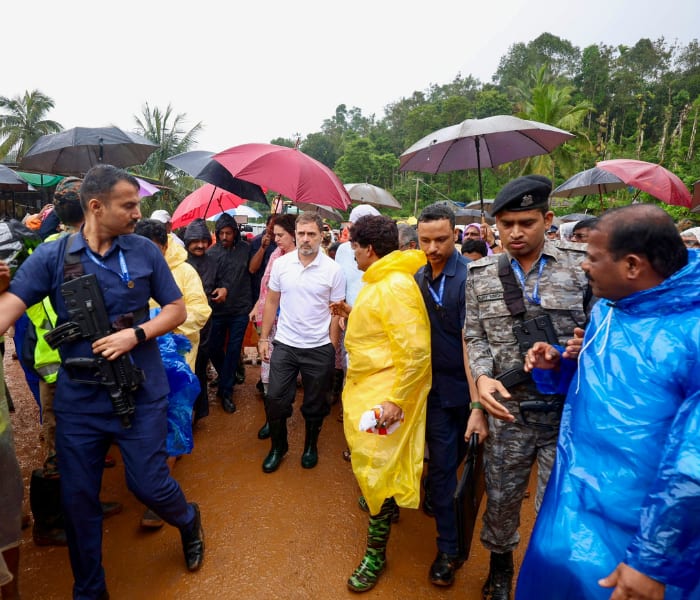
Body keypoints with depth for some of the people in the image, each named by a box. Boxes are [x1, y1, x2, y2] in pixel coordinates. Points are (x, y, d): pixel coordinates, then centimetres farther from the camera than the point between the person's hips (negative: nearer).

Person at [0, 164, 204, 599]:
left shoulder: (145, 252, -3)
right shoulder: (52, 256, -4)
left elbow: (177, 309, 0)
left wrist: (136, 334, -15)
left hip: (141, 394, -1)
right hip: (78, 399, 2)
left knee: (148, 484, 5)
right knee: (77, 498, 13)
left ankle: (188, 520, 41)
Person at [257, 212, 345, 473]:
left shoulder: (333, 269, -8)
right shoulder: (281, 263, -3)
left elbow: (336, 312, -3)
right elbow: (271, 302, 5)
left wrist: (332, 348, -4)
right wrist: (264, 338, 3)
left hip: (319, 348, -1)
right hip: (285, 344, 2)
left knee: (315, 403, 14)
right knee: (275, 399, 6)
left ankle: (311, 446, 38)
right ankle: (278, 447, 30)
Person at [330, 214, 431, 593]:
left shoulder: (395, 287, -24)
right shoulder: (380, 281, 8)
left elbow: (417, 352, -27)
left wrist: (396, 401, -25)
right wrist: (352, 314, 11)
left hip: (386, 391, -10)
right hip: (365, 384, 10)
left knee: (376, 467, 1)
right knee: (367, 457, 25)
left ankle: (376, 552, 19)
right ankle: (385, 505, 51)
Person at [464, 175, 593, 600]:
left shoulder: (581, 266, -4)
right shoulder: (481, 275, 2)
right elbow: (475, 336, 5)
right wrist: (482, 377, -12)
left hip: (567, 409, -1)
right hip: (508, 411, 2)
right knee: (501, 497, 18)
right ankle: (500, 565, 47)